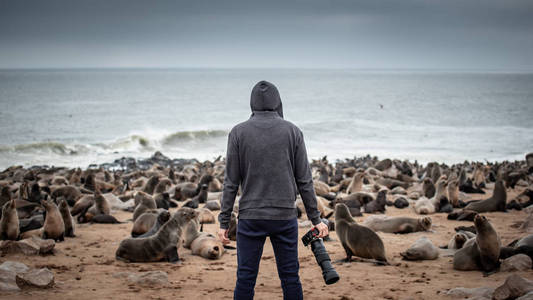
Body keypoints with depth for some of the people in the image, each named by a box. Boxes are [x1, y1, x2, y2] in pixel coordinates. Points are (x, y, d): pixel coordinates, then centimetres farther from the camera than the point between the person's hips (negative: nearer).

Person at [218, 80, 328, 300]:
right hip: (285, 216, 1)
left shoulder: (238, 133, -1)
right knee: (290, 278, 7)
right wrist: (315, 219, 8)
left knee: (245, 278, 4)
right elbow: (304, 181, 1)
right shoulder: (293, 132, 1)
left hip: (250, 217, -1)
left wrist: (224, 222, 3)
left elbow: (231, 182, -2)